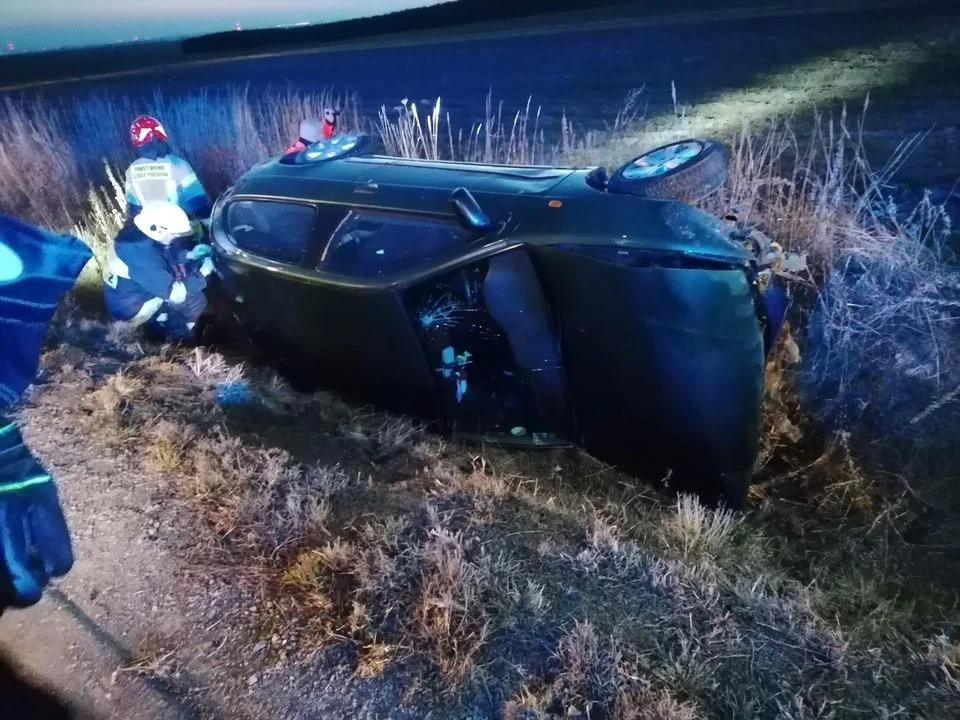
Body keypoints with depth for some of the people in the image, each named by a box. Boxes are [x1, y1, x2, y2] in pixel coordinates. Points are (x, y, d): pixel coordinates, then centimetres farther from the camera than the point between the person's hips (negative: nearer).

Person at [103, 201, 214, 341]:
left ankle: (161, 320, 22)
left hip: (124, 296, 9)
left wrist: (190, 254, -3)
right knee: (195, 299, -14)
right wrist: (203, 272, -23)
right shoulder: (142, 255, -36)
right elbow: (175, 293, -33)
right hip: (132, 307, -9)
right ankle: (179, 334, 12)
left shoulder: (136, 233, -9)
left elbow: (165, 254, 12)